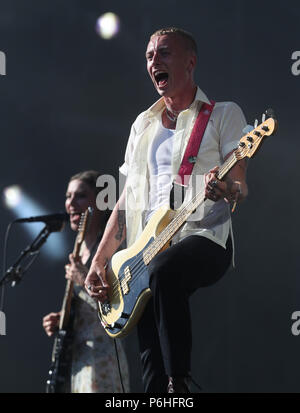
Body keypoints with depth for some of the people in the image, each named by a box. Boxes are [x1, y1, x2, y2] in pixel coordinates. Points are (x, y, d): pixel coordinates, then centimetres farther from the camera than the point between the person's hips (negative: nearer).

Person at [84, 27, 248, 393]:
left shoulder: (223, 114, 7)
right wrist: (99, 261, 11)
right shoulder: (144, 125, 21)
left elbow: (240, 186, -1)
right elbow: (128, 198, 21)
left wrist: (227, 190, -27)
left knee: (162, 271, -39)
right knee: (152, 370, -9)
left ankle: (180, 384, -30)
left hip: (204, 238, -5)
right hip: (150, 249, 5)